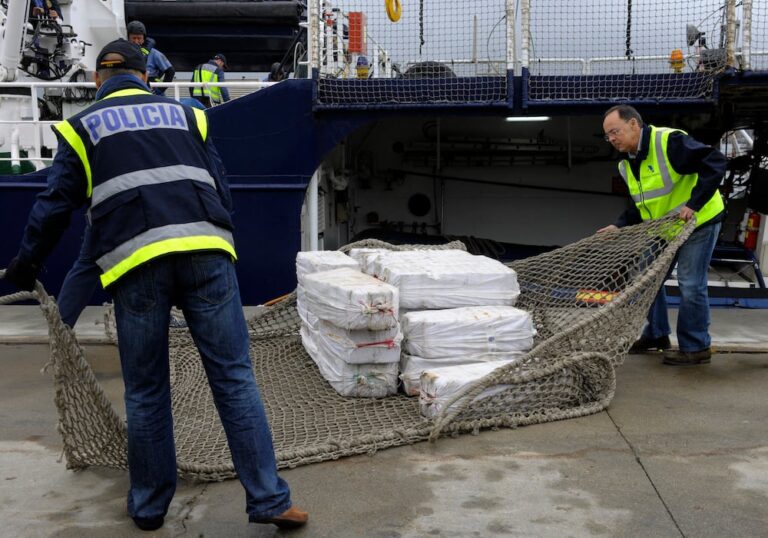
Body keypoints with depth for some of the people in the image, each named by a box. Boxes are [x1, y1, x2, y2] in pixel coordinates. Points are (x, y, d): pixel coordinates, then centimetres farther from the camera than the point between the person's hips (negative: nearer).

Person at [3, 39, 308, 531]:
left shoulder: (83, 126, 17)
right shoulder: (185, 115, 23)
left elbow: (56, 205, 12)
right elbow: (221, 191, 18)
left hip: (136, 262, -1)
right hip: (206, 252, 1)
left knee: (146, 392, 12)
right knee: (234, 377, 3)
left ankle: (149, 506, 22)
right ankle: (268, 499, 2)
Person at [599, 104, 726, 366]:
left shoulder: (669, 141, -24)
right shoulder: (627, 165, 3)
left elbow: (715, 163, -29)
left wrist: (693, 204, -33)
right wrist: (620, 226, -4)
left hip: (698, 222, -8)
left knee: (690, 284, -7)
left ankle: (696, 347, 7)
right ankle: (656, 335, 27)